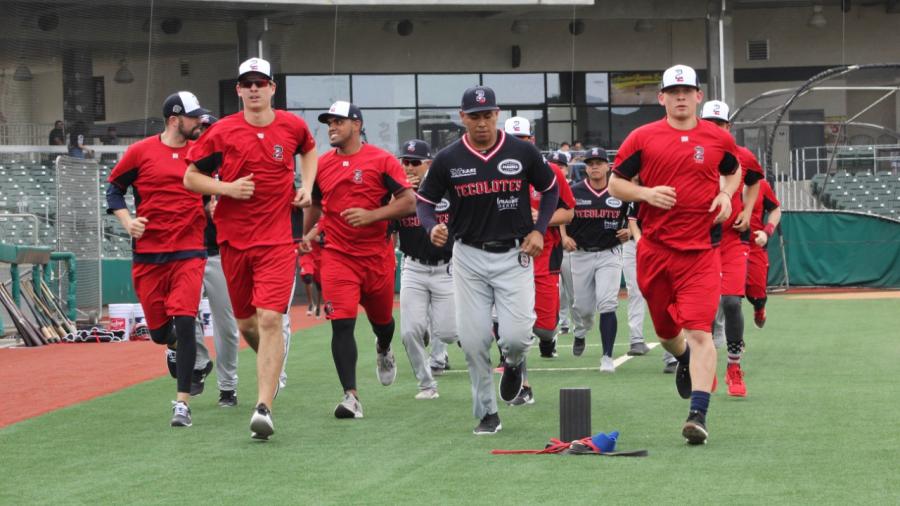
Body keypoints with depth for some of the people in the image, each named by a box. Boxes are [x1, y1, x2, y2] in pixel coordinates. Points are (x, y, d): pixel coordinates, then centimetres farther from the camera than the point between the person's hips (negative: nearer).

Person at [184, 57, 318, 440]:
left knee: (270, 319, -16)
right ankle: (273, 364, 46)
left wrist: (306, 186, 10)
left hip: (277, 239, -1)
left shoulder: (293, 126, 3)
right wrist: (227, 188, -13)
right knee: (246, 323, 13)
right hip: (233, 239, 1)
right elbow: (190, 178, 4)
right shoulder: (222, 132, -2)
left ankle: (264, 407, -21)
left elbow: (309, 150, 27)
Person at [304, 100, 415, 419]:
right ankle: (350, 396, -17)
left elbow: (409, 202, -11)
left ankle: (383, 351, 56)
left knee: (382, 319, 19)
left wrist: (371, 215, -22)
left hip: (378, 255, -1)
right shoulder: (322, 165, 6)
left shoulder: (382, 161, -6)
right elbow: (314, 205, 22)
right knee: (342, 324, -14)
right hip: (337, 257, 1)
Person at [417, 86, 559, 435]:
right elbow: (425, 200, 6)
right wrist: (433, 227, -15)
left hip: (514, 255, -1)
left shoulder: (522, 152, -2)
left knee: (515, 336, -14)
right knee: (473, 340, -2)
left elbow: (550, 189, 12)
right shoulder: (448, 159, -2)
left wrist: (538, 229, -1)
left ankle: (514, 363, 24)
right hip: (469, 256, 1)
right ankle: (487, 413, 14)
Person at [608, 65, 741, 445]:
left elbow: (733, 170, 24)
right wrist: (646, 193, -12)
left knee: (699, 332, -15)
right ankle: (684, 359, 52)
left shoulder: (718, 139, 4)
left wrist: (726, 195, 3)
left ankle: (698, 414, -19)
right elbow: (615, 184, 7)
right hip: (654, 249, 2)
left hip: (701, 251, -2)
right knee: (666, 331, 16)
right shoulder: (642, 138, 1)